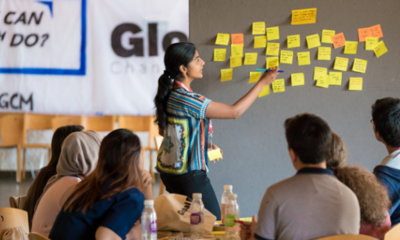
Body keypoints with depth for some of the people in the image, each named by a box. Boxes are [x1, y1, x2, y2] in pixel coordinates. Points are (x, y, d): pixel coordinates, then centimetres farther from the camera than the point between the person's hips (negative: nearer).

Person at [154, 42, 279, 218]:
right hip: (188, 175, -9)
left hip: (168, 169, 9)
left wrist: (205, 144, 12)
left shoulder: (169, 94, 3)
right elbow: (234, 112, -22)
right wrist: (263, 82, -16)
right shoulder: (187, 100, -25)